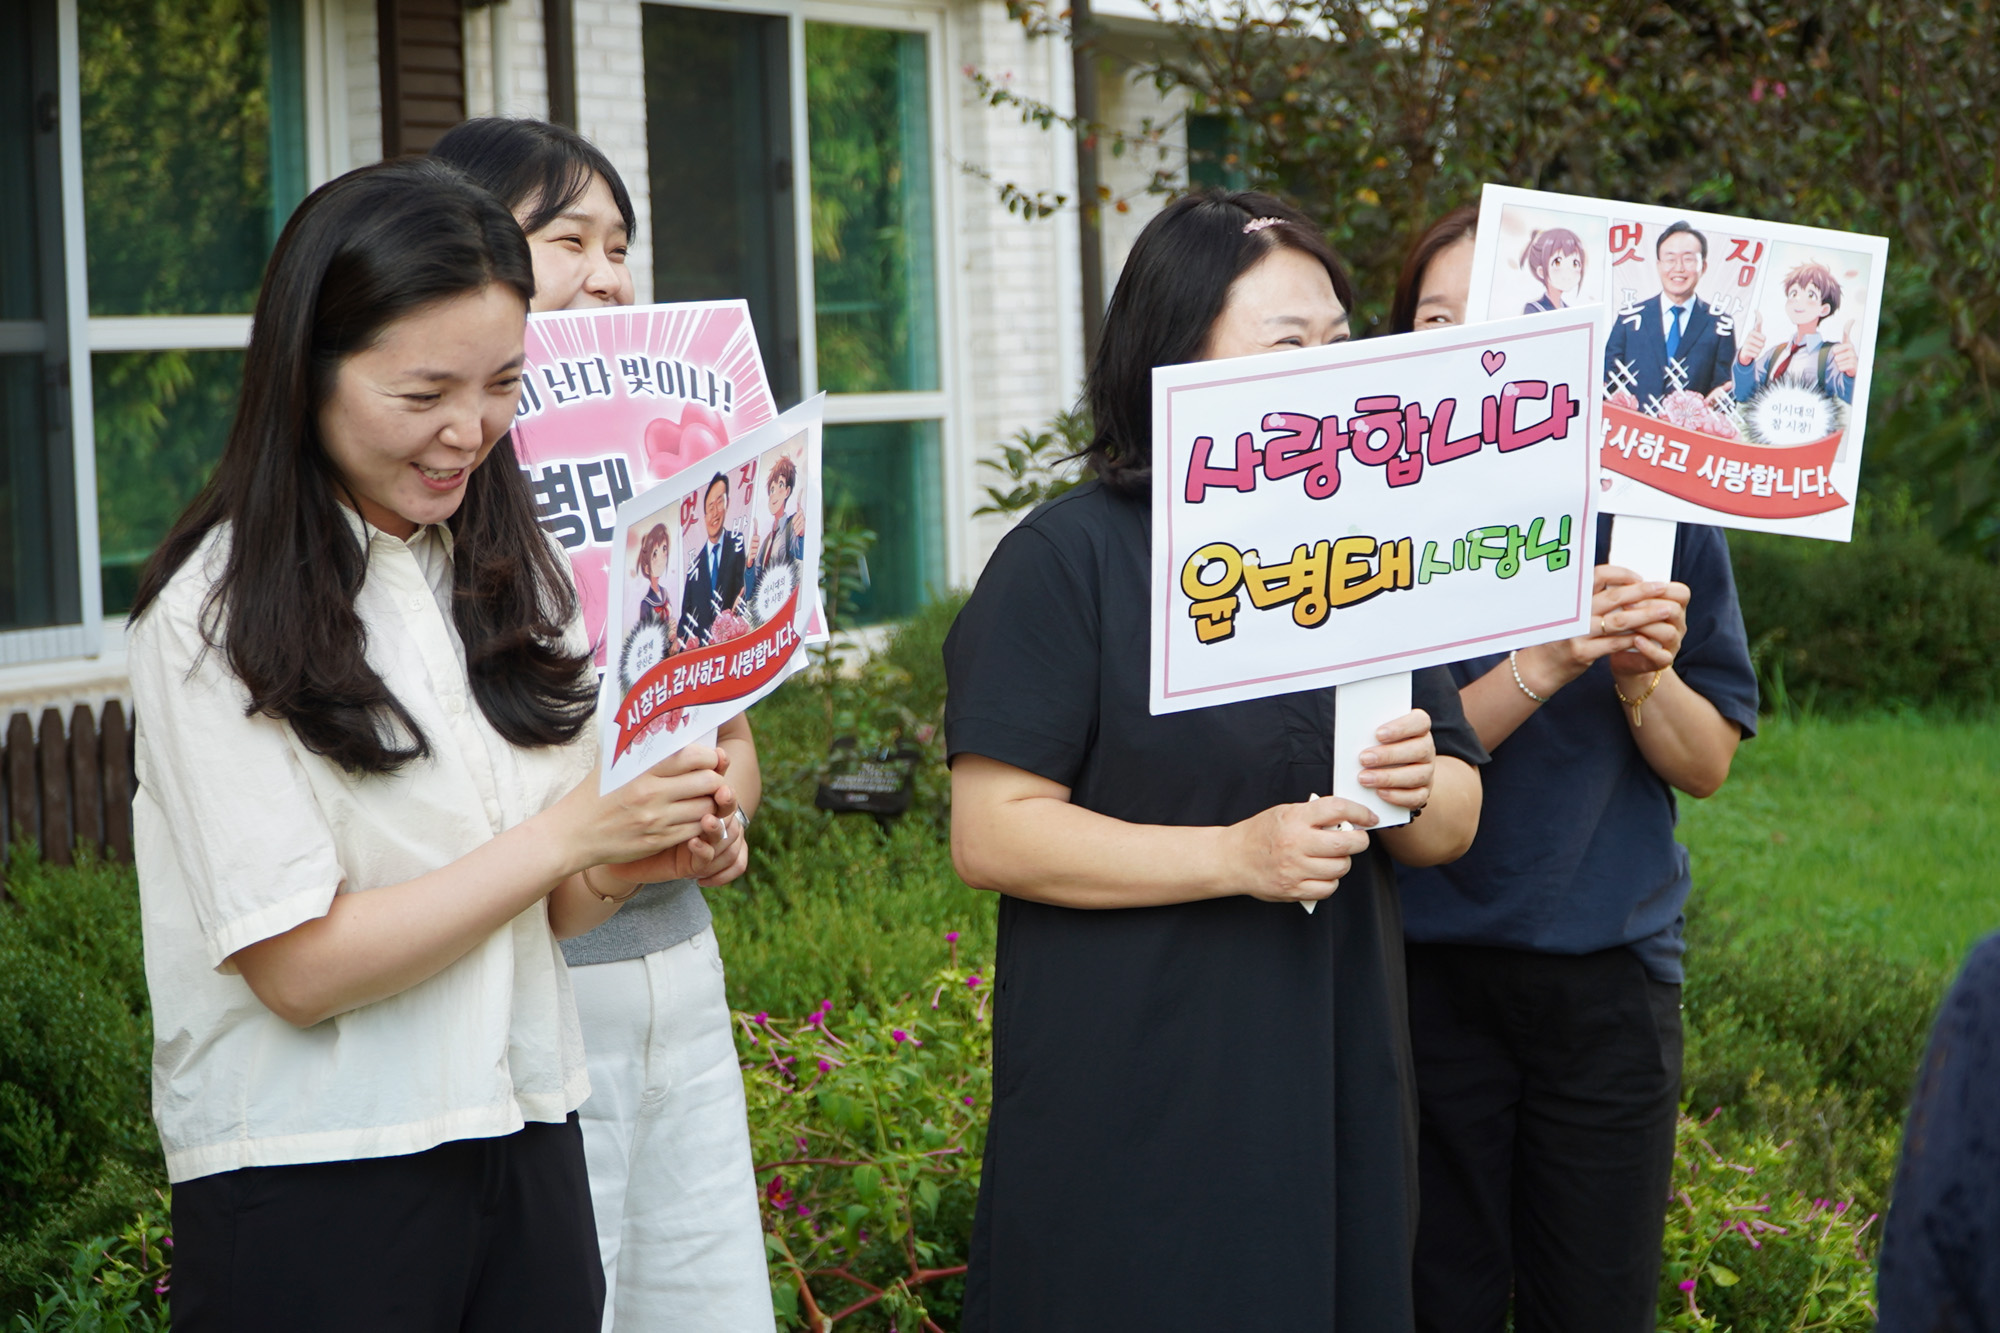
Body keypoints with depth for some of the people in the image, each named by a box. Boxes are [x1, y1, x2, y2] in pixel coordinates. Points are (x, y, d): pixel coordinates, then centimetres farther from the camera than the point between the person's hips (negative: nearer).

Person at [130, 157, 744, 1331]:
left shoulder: (510, 573, 7)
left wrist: (637, 861, -7)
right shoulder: (219, 613, -12)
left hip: (527, 1146, 6)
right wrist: (570, 833, -17)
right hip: (311, 1186, -6)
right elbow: (298, 967, -15)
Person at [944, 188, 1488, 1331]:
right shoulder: (1071, 558, -7)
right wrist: (1235, 857, -21)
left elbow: (1457, 824, 13)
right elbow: (992, 833, -14)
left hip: (1337, 1091, 6)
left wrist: (1417, 790, -10)